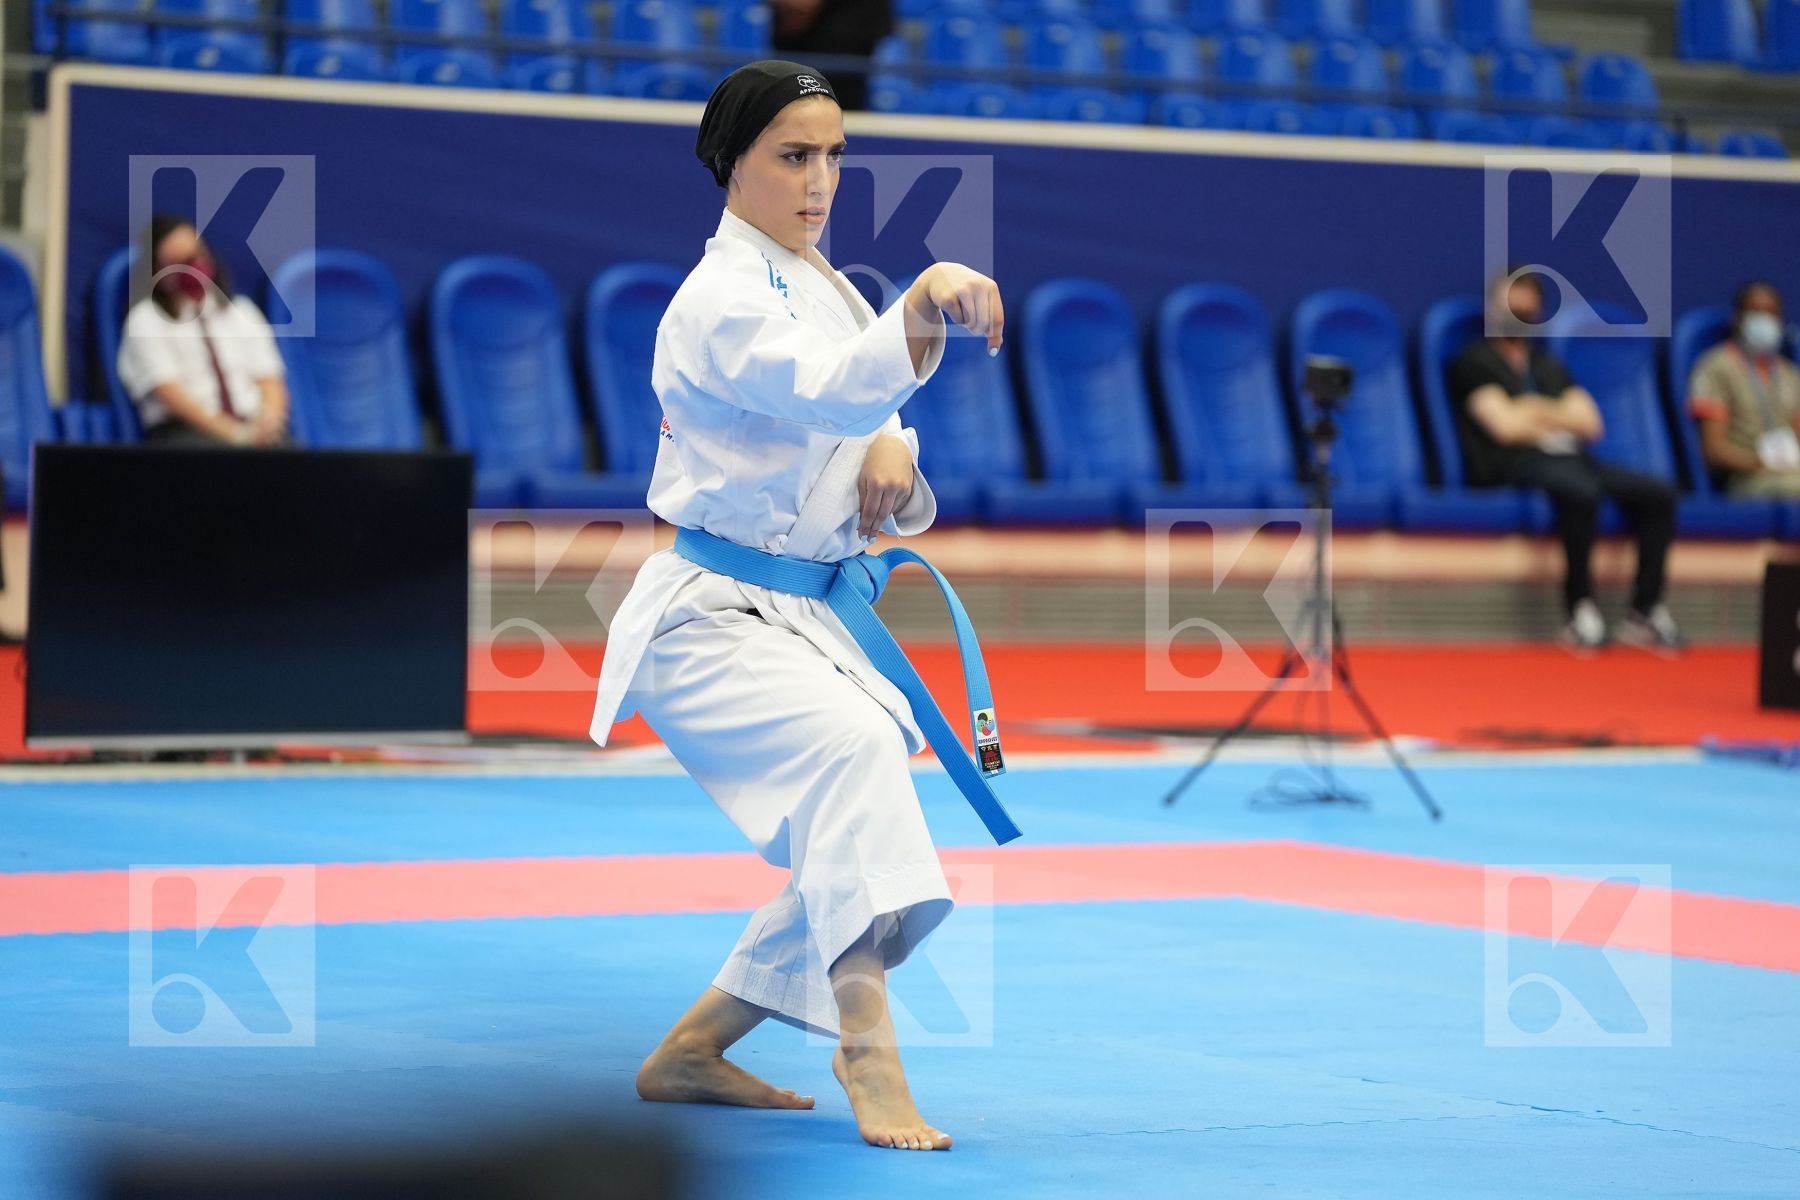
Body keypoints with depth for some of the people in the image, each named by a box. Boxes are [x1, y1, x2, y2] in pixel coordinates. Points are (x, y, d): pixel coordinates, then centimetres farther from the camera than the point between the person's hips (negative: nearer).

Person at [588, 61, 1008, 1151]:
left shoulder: (823, 286, 13)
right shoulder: (720, 302, -16)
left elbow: (866, 417, 16)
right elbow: (834, 388, -35)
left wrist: (891, 454, -9)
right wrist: (927, 302, -53)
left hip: (803, 619, 9)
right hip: (707, 622, -9)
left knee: (848, 856, 13)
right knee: (852, 744, -35)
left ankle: (692, 1055, 28)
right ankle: (868, 1052, -40)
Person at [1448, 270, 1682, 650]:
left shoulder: (1549, 366, 27)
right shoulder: (1475, 362, 7)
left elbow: (1590, 423, 14)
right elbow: (1506, 426, -7)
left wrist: (1538, 412, 1)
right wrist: (1559, 421, 6)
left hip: (1570, 459, 7)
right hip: (1516, 465, -7)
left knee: (1657, 493, -16)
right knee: (1582, 491, -40)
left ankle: (1645, 611, -18)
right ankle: (1581, 608, -32)